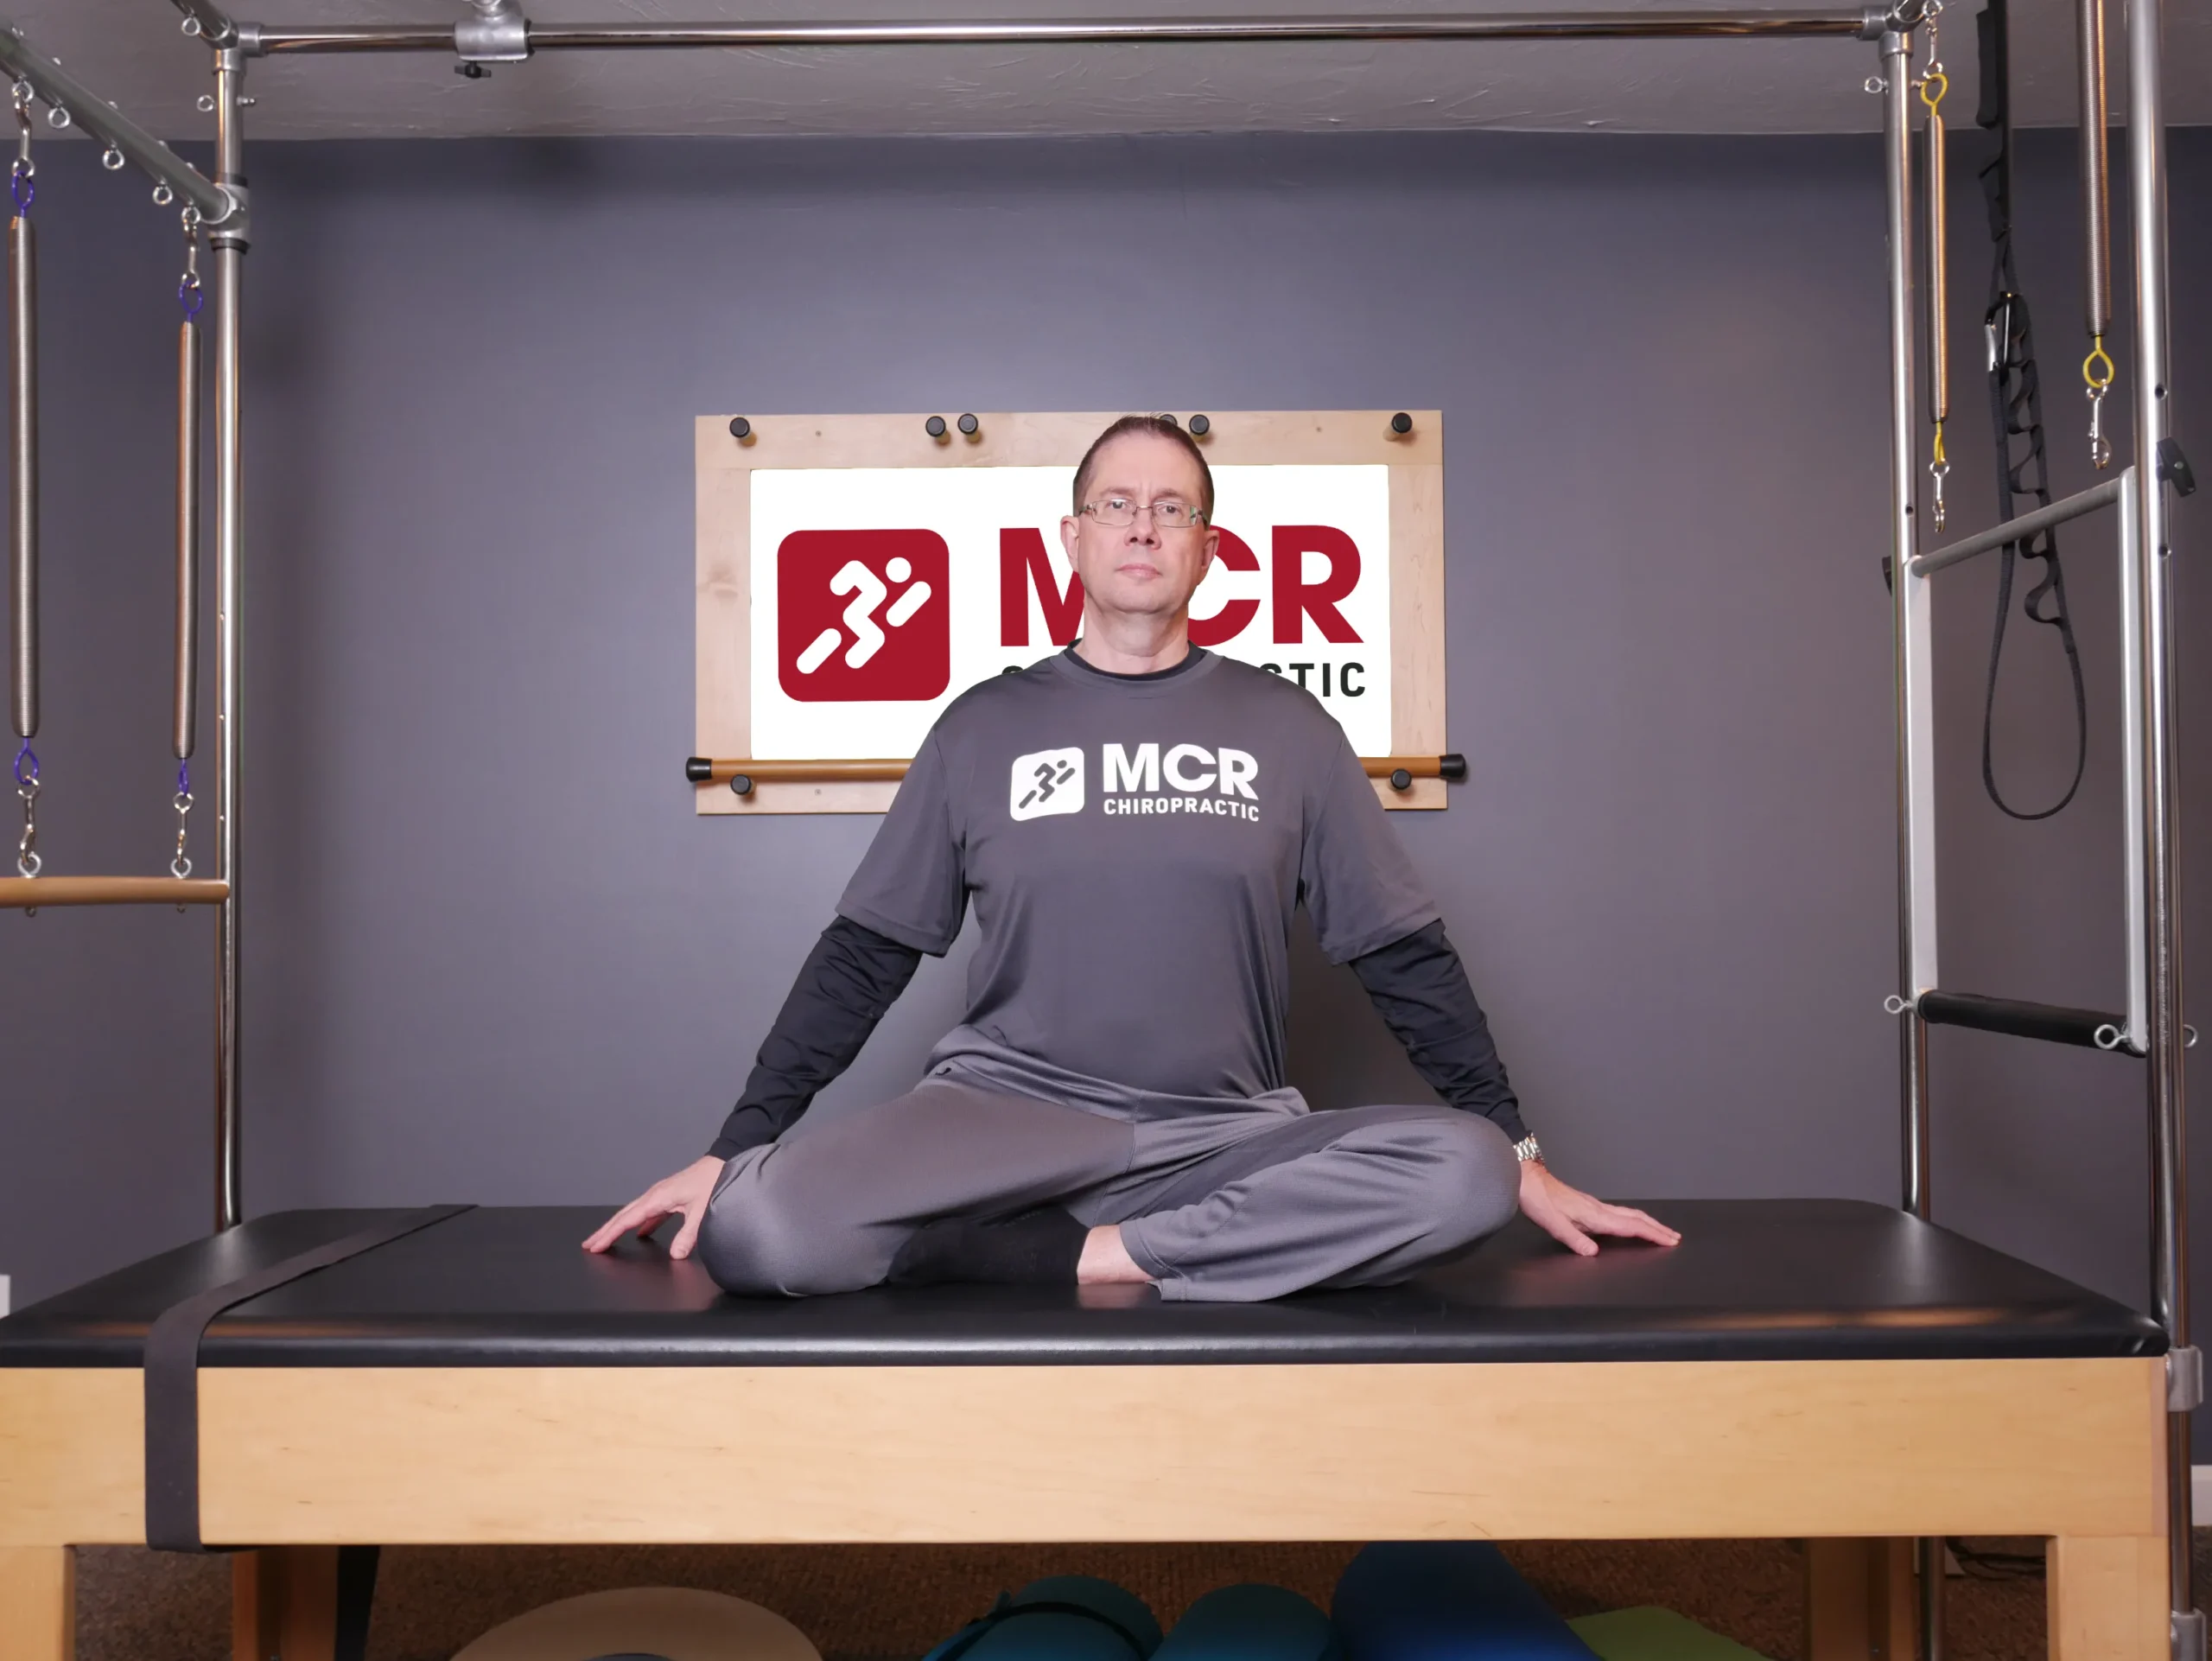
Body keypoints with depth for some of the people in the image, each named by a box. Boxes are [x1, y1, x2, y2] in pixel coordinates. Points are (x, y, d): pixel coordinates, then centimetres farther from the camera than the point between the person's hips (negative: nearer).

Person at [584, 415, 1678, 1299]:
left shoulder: (1287, 727, 9)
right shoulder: (984, 727, 9)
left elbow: (1405, 958, 11)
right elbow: (862, 957, 9)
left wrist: (1523, 1160, 6)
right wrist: (730, 1151, 3)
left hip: (1227, 1135, 2)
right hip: (1004, 1107, -1)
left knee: (1465, 1173, -29)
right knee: (752, 1224, -29)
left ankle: (1099, 1254, -18)